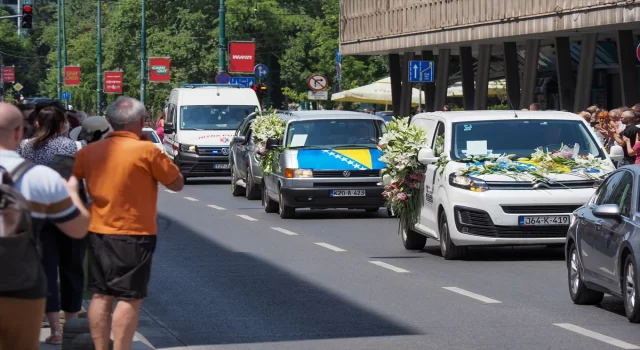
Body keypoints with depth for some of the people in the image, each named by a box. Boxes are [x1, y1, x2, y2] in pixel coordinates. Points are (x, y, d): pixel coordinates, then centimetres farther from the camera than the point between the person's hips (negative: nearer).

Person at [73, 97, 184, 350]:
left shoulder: (90, 151, 2)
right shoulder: (147, 151, -12)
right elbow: (177, 184, -4)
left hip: (98, 232, 5)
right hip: (134, 234, -5)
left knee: (101, 295, 12)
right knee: (130, 299, -2)